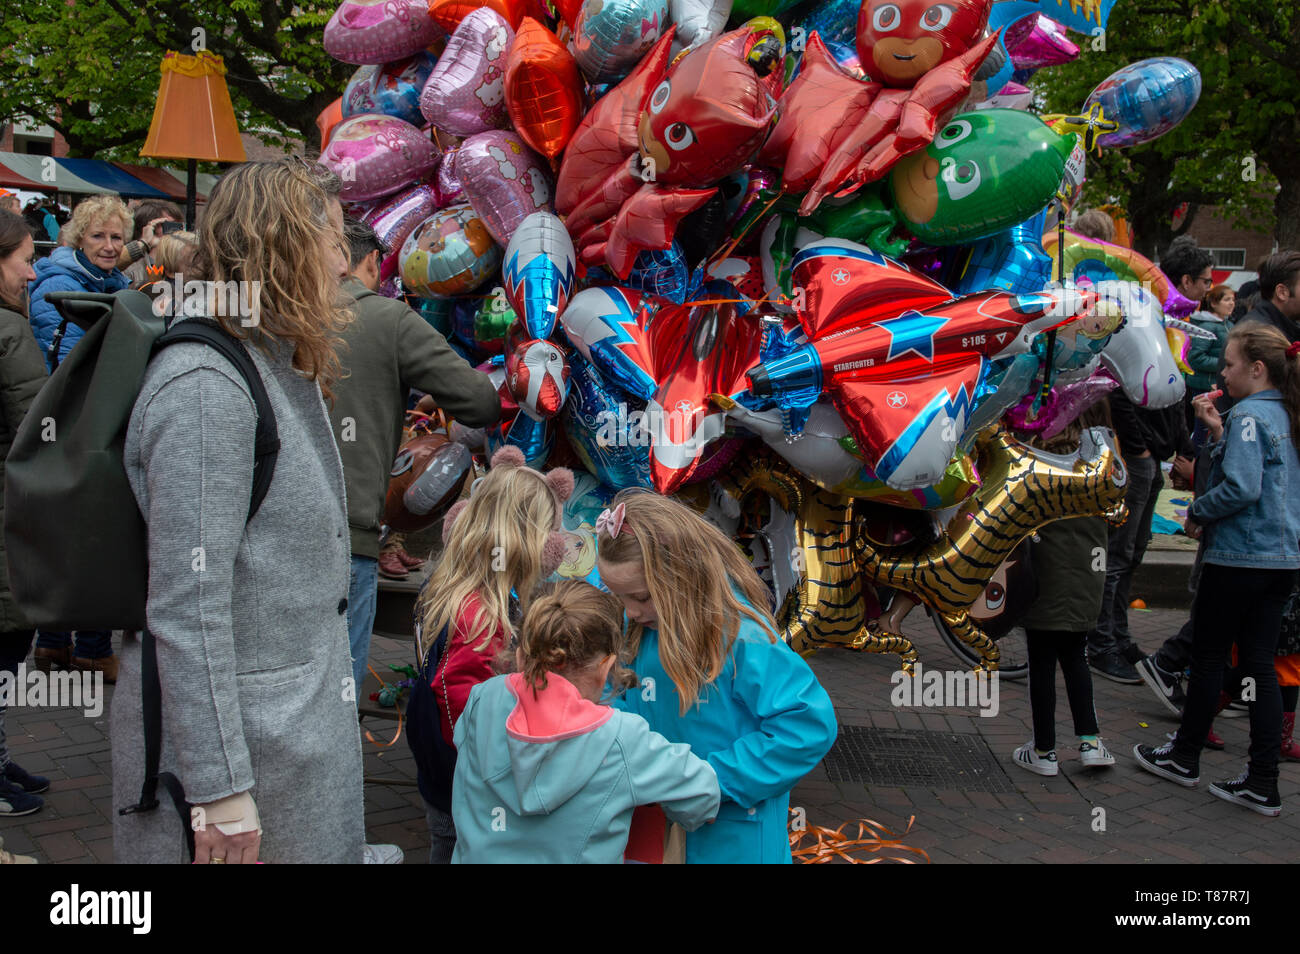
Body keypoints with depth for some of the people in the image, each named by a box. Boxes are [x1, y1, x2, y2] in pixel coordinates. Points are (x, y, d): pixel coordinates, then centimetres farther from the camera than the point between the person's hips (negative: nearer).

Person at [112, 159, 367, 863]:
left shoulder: (286, 368, 10)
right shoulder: (205, 386, -21)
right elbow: (186, 607, -25)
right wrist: (220, 793, -24)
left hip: (301, 718, 9)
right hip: (230, 732, -9)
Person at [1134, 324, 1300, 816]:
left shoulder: (1249, 414, -14)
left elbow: (1241, 487, -23)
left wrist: (1196, 513, -9)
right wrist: (1218, 431, 6)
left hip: (1238, 556, -8)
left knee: (1208, 655, 7)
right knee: (1260, 664, 8)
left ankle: (1185, 757, 22)